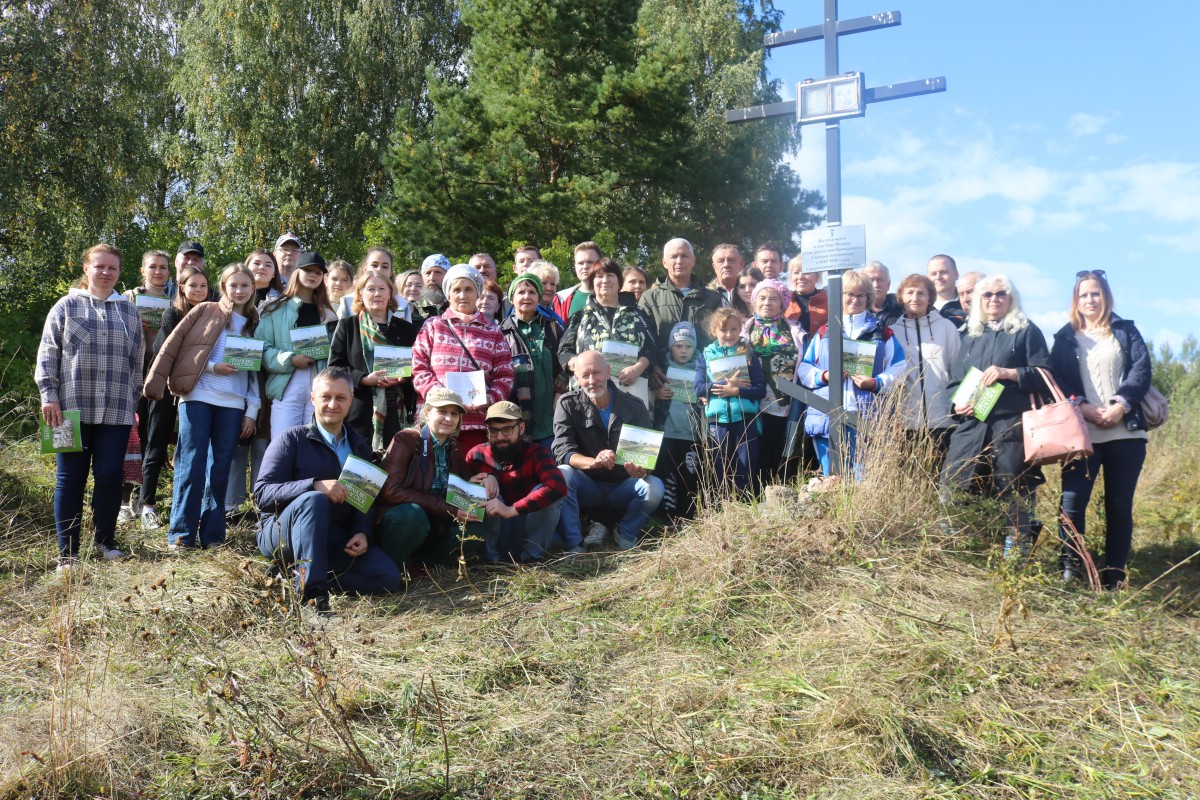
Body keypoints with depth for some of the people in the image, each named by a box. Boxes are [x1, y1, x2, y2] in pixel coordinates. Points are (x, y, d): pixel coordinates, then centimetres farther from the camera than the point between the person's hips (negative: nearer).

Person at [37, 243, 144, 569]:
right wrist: (49, 396, -5)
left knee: (110, 475, 0)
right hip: (73, 408, -2)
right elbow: (47, 353, 3)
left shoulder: (128, 310, 13)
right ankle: (67, 552, 9)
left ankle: (105, 541, 17)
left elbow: (136, 359, 16)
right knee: (71, 478, 2)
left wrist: (135, 399, 13)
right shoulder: (67, 306, 5)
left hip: (116, 410, 2)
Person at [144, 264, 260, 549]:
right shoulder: (205, 311, 6)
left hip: (233, 405, 3)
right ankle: (182, 534, 3)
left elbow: (256, 371, 13)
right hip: (197, 397, -3)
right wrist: (212, 366, -12)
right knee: (192, 466, -4)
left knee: (220, 469, 5)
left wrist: (252, 411, 6)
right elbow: (173, 345, 0)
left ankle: (212, 534, 11)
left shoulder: (254, 324, 15)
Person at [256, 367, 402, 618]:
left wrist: (363, 532, -11)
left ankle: (302, 574, -12)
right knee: (313, 499, -38)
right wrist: (315, 485, -30)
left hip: (335, 540, 5)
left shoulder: (360, 447, 13)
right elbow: (262, 492, -15)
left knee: (388, 577, -18)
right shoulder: (291, 439, -4)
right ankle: (312, 594, -42)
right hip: (280, 533, -5)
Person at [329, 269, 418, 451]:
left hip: (396, 411, 2)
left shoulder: (405, 328, 17)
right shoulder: (347, 325, 10)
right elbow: (335, 366, 3)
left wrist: (403, 378, -6)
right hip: (360, 413, -2)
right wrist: (364, 379, -12)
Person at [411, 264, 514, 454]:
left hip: (477, 421, 1)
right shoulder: (433, 326, 14)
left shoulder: (493, 332, 16)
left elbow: (505, 376, 10)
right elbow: (419, 368, 6)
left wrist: (489, 399, -10)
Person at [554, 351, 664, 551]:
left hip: (623, 488, 1)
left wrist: (642, 469, -37)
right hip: (587, 487, -1)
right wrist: (593, 462, -41)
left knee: (654, 487, -28)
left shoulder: (634, 406, -6)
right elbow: (563, 452, -19)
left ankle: (625, 535, 0)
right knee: (561, 475, -31)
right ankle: (573, 545, -18)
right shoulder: (567, 404, -8)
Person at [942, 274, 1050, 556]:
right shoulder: (971, 335, 20)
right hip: (971, 425, 4)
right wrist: (957, 402, -2)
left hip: (1013, 425, -4)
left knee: (1016, 494, 1)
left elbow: (1044, 375, -2)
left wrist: (1008, 373, -16)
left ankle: (1016, 556, 12)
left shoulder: (1027, 331, 6)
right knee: (954, 488, 1)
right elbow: (955, 380, 19)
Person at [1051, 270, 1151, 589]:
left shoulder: (1126, 330, 14)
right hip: (1082, 432, -1)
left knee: (1120, 505, 4)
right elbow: (1056, 380, 4)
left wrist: (1120, 406, -13)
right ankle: (1069, 566, -2)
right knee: (1072, 500, -13)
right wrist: (1082, 407, -12)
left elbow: (1141, 369, 2)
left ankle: (1114, 575, 11)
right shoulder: (1065, 337, 13)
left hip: (1125, 431, 1)